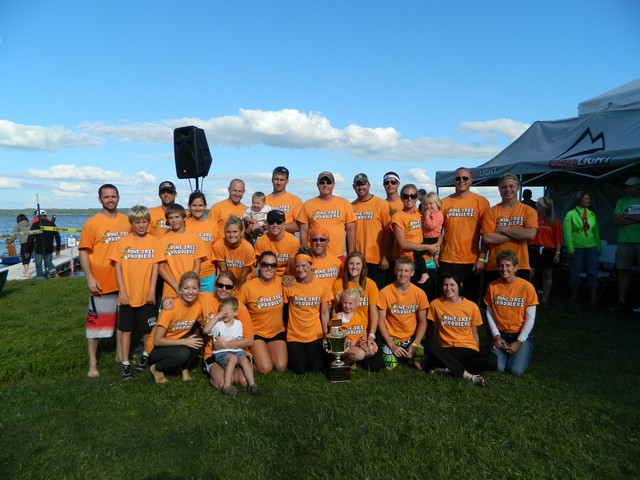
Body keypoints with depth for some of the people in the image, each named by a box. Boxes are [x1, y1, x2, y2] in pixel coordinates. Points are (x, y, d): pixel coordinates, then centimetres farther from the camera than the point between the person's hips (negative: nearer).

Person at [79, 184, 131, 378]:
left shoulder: (127, 221, 5)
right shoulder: (91, 223, -5)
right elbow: (83, 252, -7)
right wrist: (89, 278, -15)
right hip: (101, 282, -4)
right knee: (95, 321, 3)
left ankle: (120, 353, 32)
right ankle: (93, 363, 13)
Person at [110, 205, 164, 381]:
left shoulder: (154, 241, -1)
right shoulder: (122, 241, 0)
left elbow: (155, 267, -2)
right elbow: (118, 267, -1)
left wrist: (152, 291, -7)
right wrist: (122, 291, -7)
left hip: (146, 295, 0)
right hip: (127, 295, 0)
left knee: (148, 328, 10)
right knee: (126, 329, 8)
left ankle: (146, 355, 33)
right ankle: (125, 364, 17)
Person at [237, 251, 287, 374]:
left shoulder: (280, 281, -7)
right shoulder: (248, 287, -16)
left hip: (277, 332, 3)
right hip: (256, 333, -3)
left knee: (281, 367, -11)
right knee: (266, 368, -16)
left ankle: (268, 352, 21)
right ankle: (253, 355, 16)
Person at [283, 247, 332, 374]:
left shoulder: (322, 286, -5)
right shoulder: (289, 286, -11)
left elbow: (324, 313, 0)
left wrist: (326, 335, -2)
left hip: (315, 335, 2)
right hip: (294, 336, -1)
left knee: (317, 369, 1)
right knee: (300, 370, -3)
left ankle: (310, 354, 33)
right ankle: (292, 355, 29)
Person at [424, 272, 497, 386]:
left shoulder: (472, 306, 0)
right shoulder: (435, 304, -1)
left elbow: (474, 334, 9)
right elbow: (432, 332, 7)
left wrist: (477, 356, 2)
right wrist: (435, 350, -5)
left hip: (467, 350, 1)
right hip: (446, 350, -1)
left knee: (491, 360, -30)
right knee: (430, 347, -35)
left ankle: (447, 368, -22)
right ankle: (467, 374, -28)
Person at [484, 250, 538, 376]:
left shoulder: (527, 287, -10)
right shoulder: (492, 286, -4)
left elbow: (530, 317, -9)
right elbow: (489, 313, 1)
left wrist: (519, 341, -14)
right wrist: (496, 335, -8)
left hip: (521, 334, -1)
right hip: (501, 334, 1)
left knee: (517, 370, -19)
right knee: (497, 367, -19)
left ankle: (523, 352, 14)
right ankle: (505, 352, 14)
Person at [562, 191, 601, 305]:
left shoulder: (592, 214, 9)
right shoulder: (571, 214, -3)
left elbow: (596, 232, 11)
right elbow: (567, 233, -7)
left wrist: (599, 247, 8)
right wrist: (570, 250, -12)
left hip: (591, 248, 3)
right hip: (576, 248, -3)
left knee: (593, 274, 1)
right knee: (575, 274, 4)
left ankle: (593, 298, 9)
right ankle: (574, 297, 19)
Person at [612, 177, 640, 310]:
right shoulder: (622, 201, 10)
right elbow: (616, 221, -1)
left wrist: (628, 216, -9)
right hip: (625, 241, 2)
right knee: (623, 271, 3)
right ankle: (621, 301, 6)